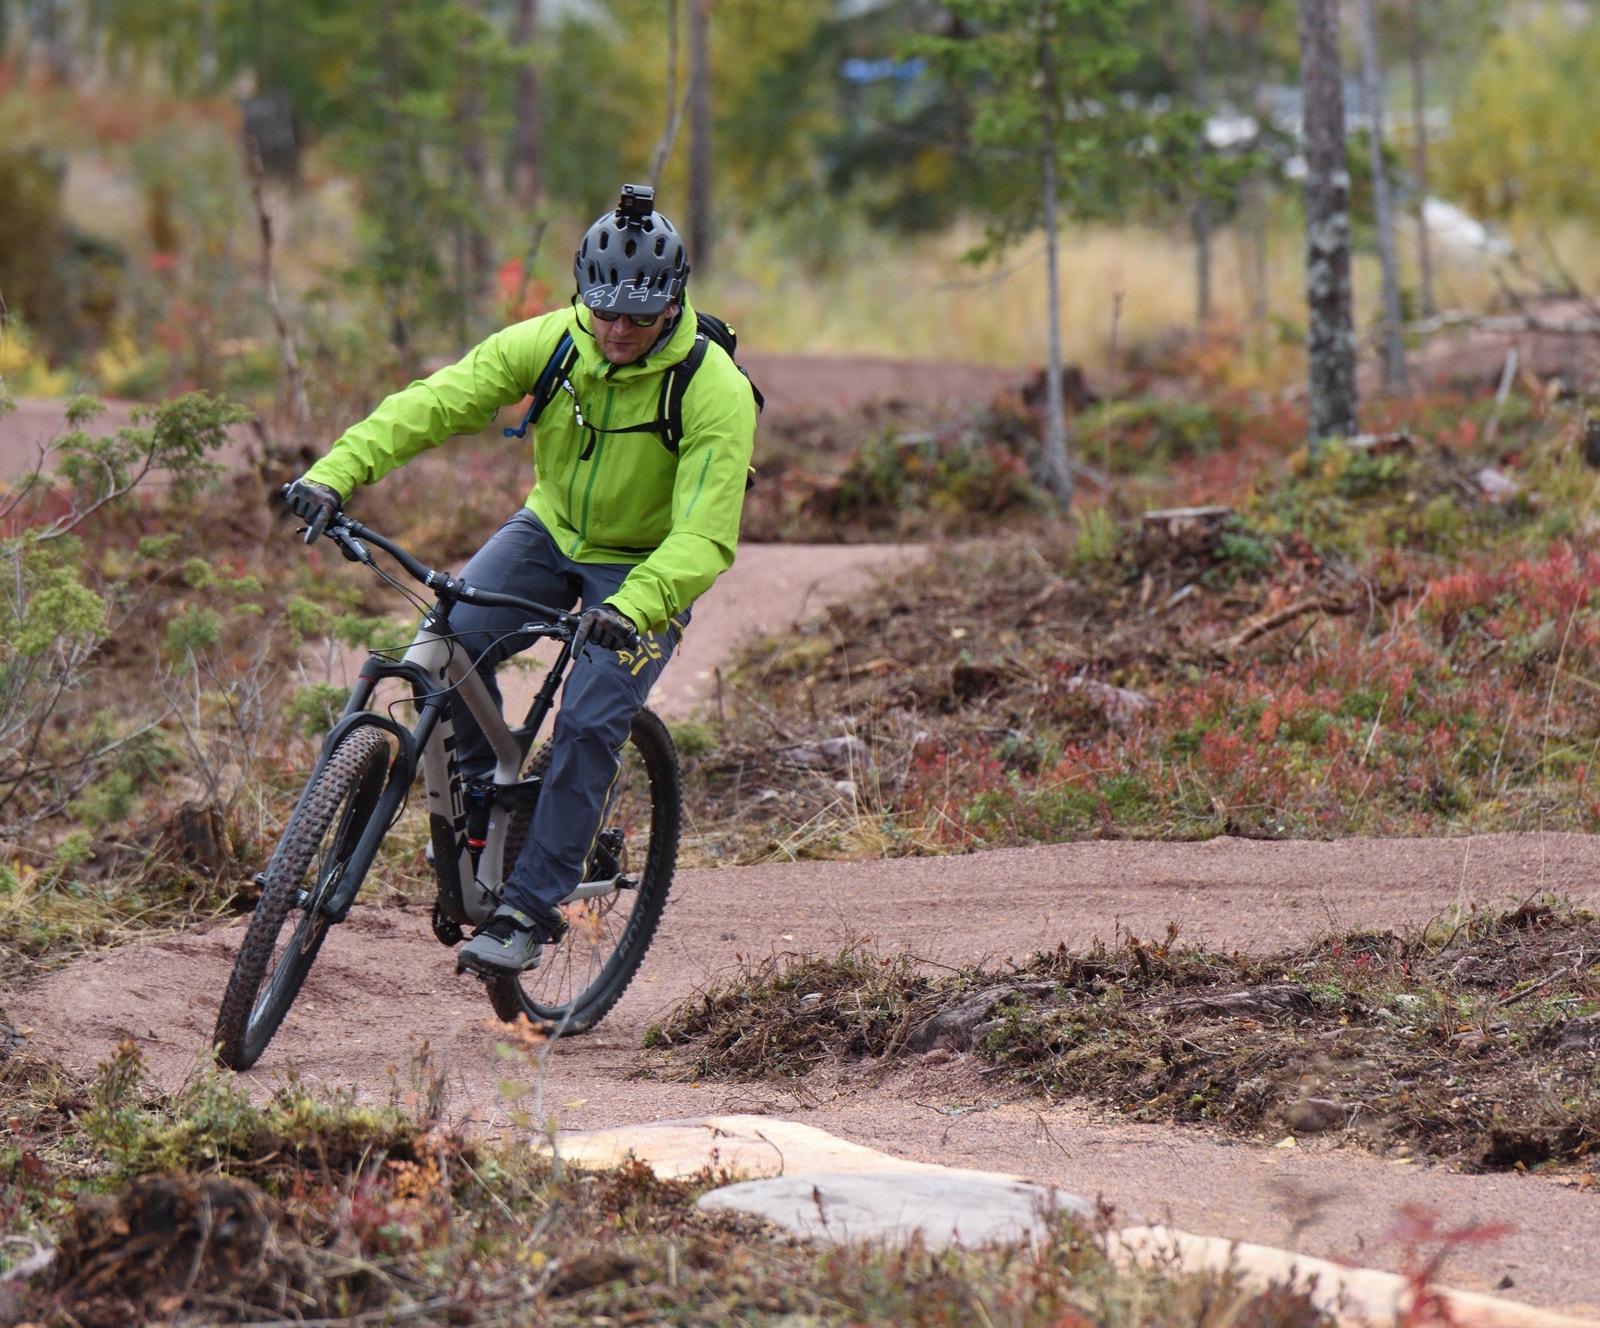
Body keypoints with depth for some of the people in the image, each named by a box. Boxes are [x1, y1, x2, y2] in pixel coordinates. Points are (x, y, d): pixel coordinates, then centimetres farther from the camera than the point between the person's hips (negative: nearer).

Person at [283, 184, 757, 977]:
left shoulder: (715, 392, -26)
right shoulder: (550, 344, -16)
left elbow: (703, 539, -32)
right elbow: (436, 402, -19)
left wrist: (632, 609, -50)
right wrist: (336, 473, -32)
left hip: (645, 572, -4)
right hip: (551, 532, 4)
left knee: (589, 724, -22)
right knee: (451, 636, -22)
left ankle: (529, 911, -12)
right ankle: (486, 786, 4)